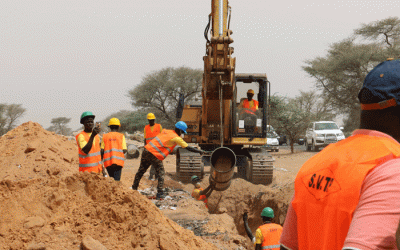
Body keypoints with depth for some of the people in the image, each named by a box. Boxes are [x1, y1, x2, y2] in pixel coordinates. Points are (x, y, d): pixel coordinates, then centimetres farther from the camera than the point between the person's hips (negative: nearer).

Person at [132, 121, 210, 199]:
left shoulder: (166, 131, 15)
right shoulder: (176, 138, -4)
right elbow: (188, 148, -3)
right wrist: (200, 151, 6)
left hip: (147, 149, 7)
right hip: (155, 155, -7)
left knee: (141, 171, 19)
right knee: (160, 175, 6)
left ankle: (134, 188, 31)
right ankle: (159, 194, 2)